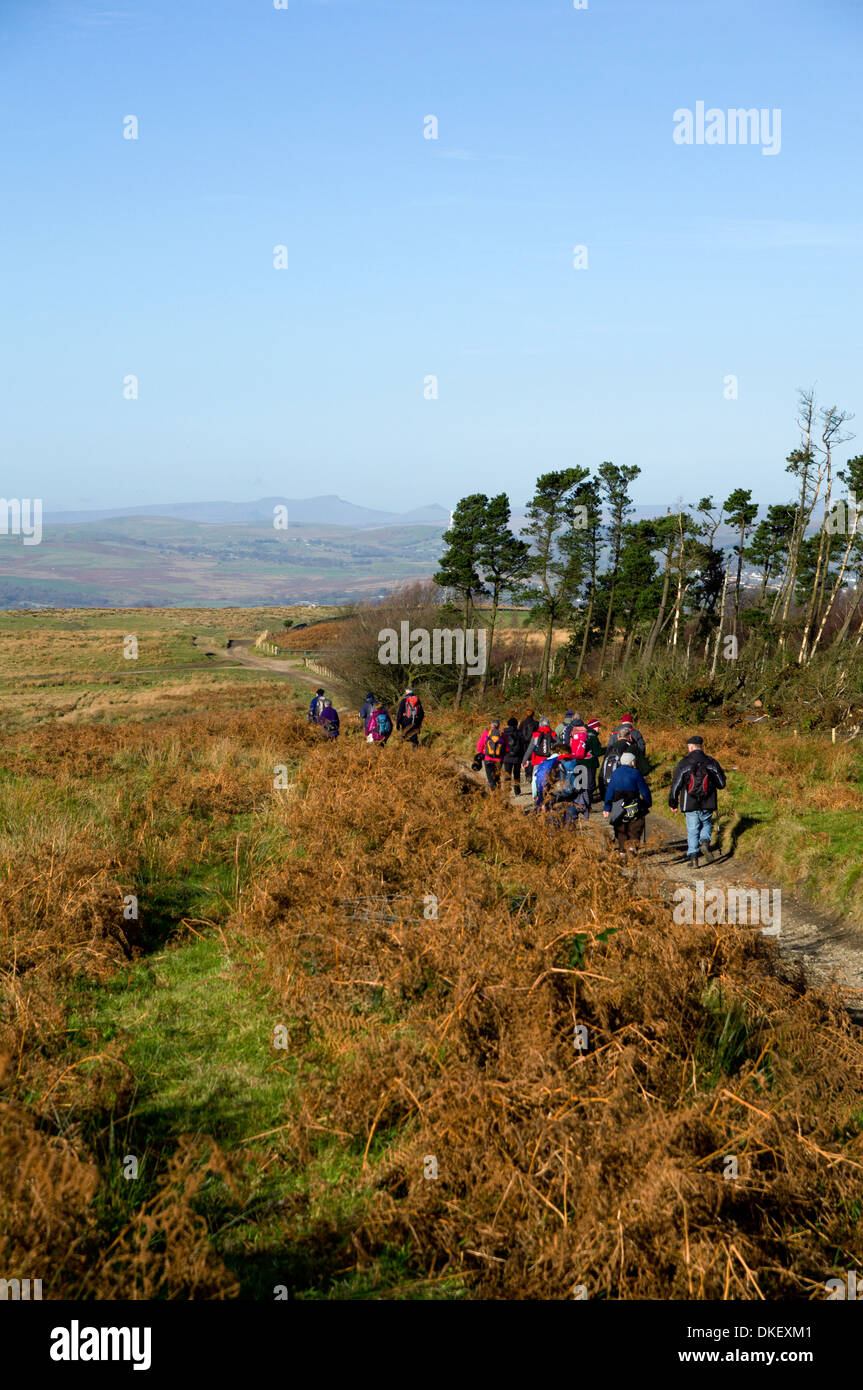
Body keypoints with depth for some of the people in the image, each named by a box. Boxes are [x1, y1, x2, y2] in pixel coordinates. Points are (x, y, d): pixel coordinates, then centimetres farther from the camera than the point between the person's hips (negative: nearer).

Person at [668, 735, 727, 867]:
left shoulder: (683, 763, -6)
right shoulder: (712, 762, -1)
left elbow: (675, 785, -4)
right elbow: (721, 784, 5)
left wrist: (673, 803, 7)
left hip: (690, 805, -1)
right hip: (707, 806, 1)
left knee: (692, 830, 8)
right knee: (706, 824, 22)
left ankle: (693, 856, -2)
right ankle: (705, 842, -6)